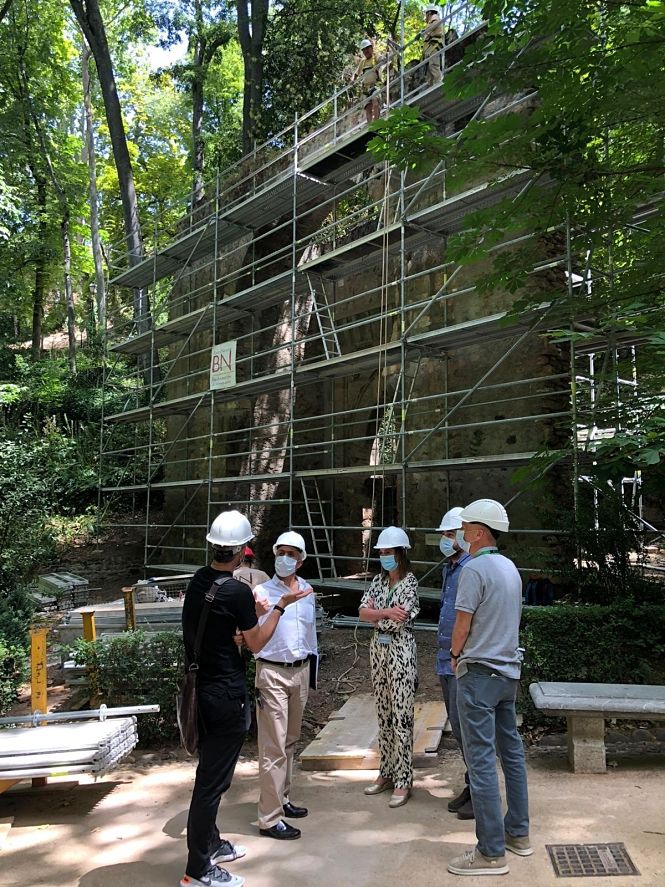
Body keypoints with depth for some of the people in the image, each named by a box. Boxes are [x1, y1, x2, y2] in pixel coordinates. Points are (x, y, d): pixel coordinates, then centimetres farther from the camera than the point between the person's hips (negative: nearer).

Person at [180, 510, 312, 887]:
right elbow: (256, 643, -9)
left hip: (202, 687, 9)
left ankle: (210, 845, 37)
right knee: (213, 780, 3)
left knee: (210, 772, 21)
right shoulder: (237, 591, -22)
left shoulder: (198, 580, 2)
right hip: (227, 696, -9)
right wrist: (281, 606, -2)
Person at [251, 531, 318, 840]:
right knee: (274, 747, -4)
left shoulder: (308, 591, 7)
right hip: (273, 673, -6)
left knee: (289, 741, 18)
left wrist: (313, 666, 20)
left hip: (301, 671, 6)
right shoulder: (262, 592, -10)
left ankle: (282, 800, 33)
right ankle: (270, 818, 6)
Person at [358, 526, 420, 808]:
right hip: (378, 647, 7)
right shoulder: (378, 581, 9)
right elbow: (363, 612, 0)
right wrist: (386, 612, -15)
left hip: (400, 649, -7)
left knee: (401, 717, -2)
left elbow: (399, 618, -19)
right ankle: (386, 773, 25)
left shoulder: (410, 583, -10)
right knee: (383, 714, 13)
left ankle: (403, 781, 6)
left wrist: (374, 612, -5)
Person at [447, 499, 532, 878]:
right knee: (512, 750, 16)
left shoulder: (475, 569, -16)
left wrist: (455, 655, 4)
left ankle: (491, 852, 3)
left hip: (480, 672, -9)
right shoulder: (511, 568, 10)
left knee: (481, 759, -3)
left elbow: (462, 623, -15)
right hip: (509, 669, 9)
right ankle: (518, 832, 27)